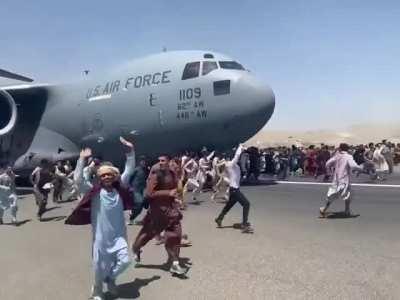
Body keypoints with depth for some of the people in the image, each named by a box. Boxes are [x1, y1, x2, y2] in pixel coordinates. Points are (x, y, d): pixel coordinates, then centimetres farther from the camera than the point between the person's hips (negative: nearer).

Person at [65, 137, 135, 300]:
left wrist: (130, 151, -8)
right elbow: (79, 180, -17)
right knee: (100, 266, 10)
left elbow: (129, 171, -2)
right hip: (101, 235, -2)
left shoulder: (119, 188, 1)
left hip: (119, 235, 2)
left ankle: (110, 279, 26)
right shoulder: (95, 191, -6)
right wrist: (82, 159, -21)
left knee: (125, 260, -7)